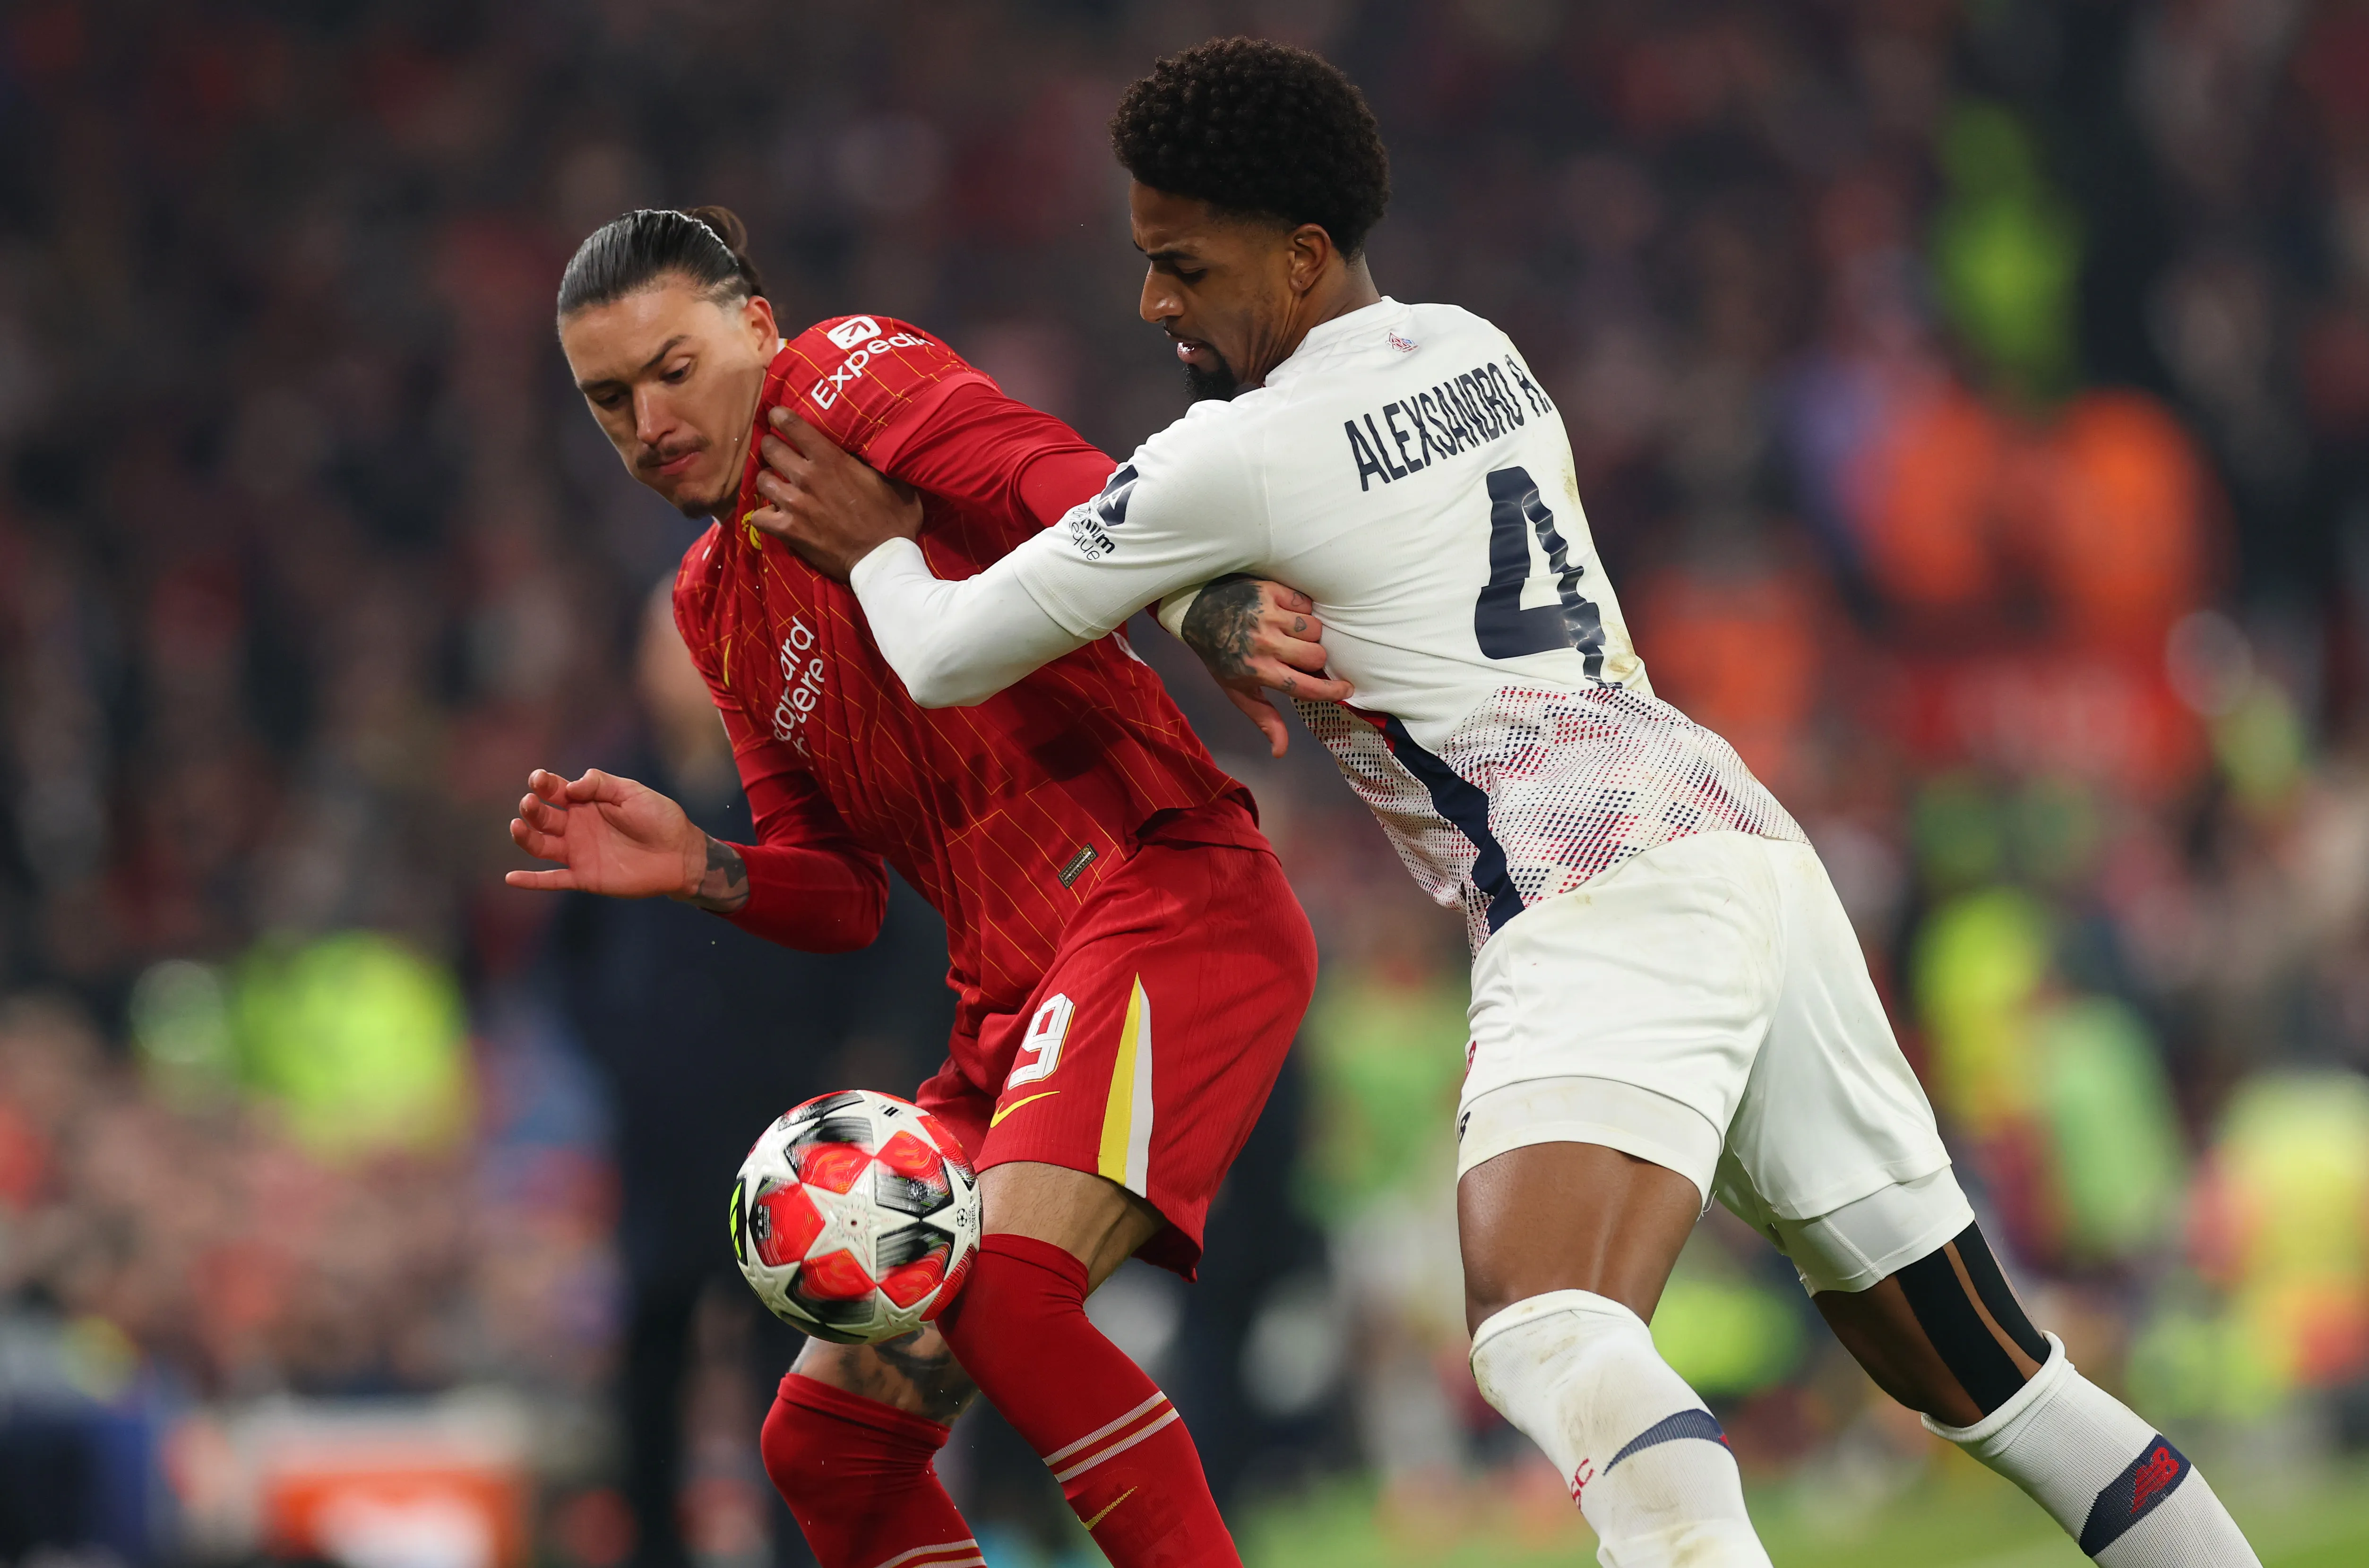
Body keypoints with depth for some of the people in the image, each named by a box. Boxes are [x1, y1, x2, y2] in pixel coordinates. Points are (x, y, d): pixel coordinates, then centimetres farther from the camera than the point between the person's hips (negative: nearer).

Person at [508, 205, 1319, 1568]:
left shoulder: (846, 380, -1)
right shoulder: (715, 605, 22)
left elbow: (1083, 495, -20)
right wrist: (699, 868, 2)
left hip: (1166, 898, -9)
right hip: (1018, 995, 9)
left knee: (1010, 1297, -32)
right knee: (828, 1443, 5)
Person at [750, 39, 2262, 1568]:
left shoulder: (1245, 452, -3)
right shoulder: (1479, 352, 20)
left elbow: (954, 655, 6)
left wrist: (878, 548, 26)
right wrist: (1229, 621, 10)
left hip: (1610, 900, -9)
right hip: (1754, 850, 9)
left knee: (1546, 1336, -28)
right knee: (1973, 1369, 13)